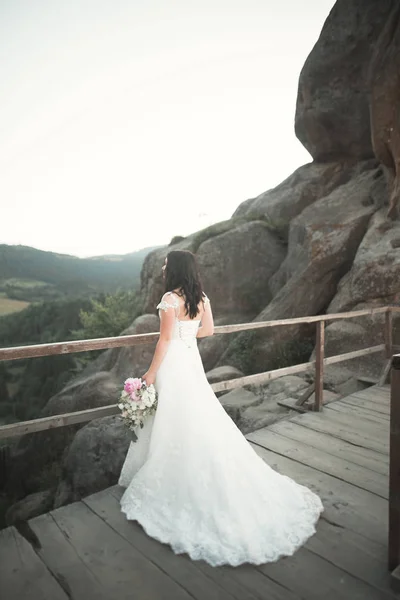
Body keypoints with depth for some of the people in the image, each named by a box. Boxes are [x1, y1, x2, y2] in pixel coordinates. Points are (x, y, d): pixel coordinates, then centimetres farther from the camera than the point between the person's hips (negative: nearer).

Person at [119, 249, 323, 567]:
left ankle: (175, 485, 22)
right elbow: (208, 330, 13)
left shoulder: (170, 299, -18)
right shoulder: (202, 298, 3)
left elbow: (165, 340, -17)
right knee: (201, 419, 16)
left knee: (177, 423, 5)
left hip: (174, 364, -7)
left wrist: (151, 373, -9)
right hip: (193, 361, 7)